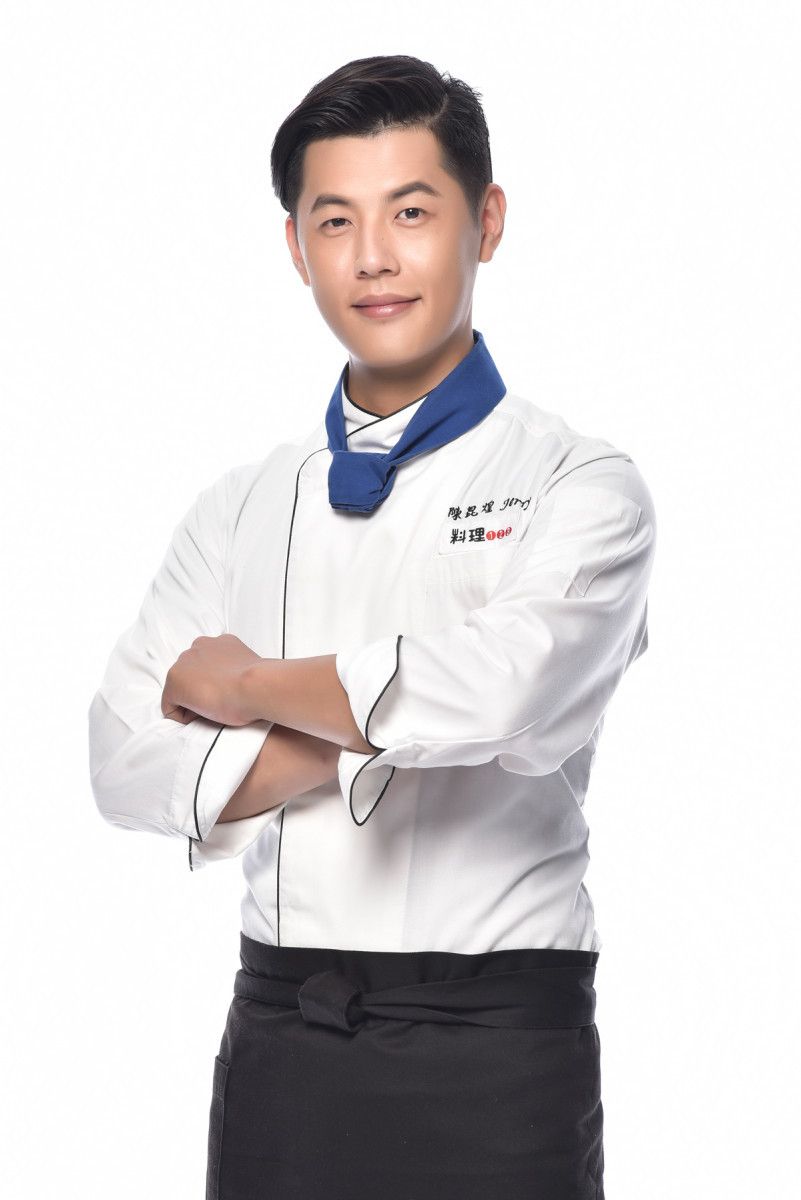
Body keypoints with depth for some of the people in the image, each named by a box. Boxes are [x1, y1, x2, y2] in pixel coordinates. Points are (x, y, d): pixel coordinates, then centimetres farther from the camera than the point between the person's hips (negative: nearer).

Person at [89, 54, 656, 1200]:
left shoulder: (582, 484, -3)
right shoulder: (241, 508, 10)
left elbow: (494, 687, -22)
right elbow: (130, 763, 0)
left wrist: (248, 683, -6)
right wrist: (377, 736, -13)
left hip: (493, 1040, -3)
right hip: (279, 1033, 4)